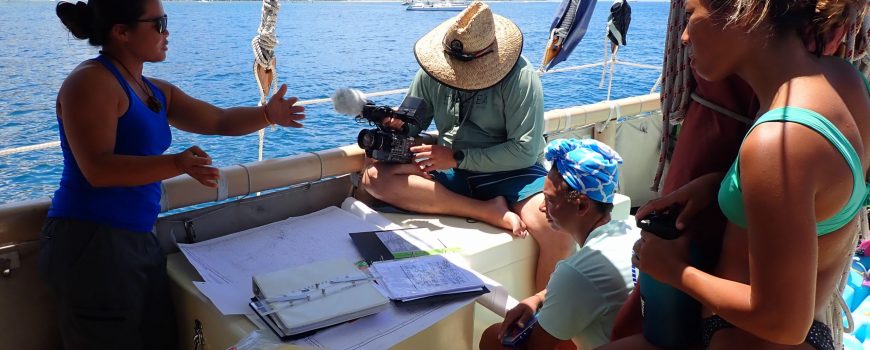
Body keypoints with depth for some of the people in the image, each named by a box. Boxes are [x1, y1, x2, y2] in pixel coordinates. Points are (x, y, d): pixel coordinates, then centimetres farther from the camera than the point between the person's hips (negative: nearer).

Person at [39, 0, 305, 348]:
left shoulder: (157, 91, 12)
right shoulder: (91, 81, -14)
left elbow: (219, 121, 13)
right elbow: (98, 169, -23)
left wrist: (267, 114, -5)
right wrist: (177, 164, -36)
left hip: (138, 239, 8)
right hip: (92, 242, -8)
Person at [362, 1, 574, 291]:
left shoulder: (520, 77, -14)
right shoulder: (431, 74, -1)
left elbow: (525, 151, -18)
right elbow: (409, 126, 8)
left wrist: (458, 157, -22)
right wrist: (395, 129, -18)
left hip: (511, 173, -4)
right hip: (453, 173, 4)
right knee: (375, 177, -20)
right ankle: (491, 211, -25)